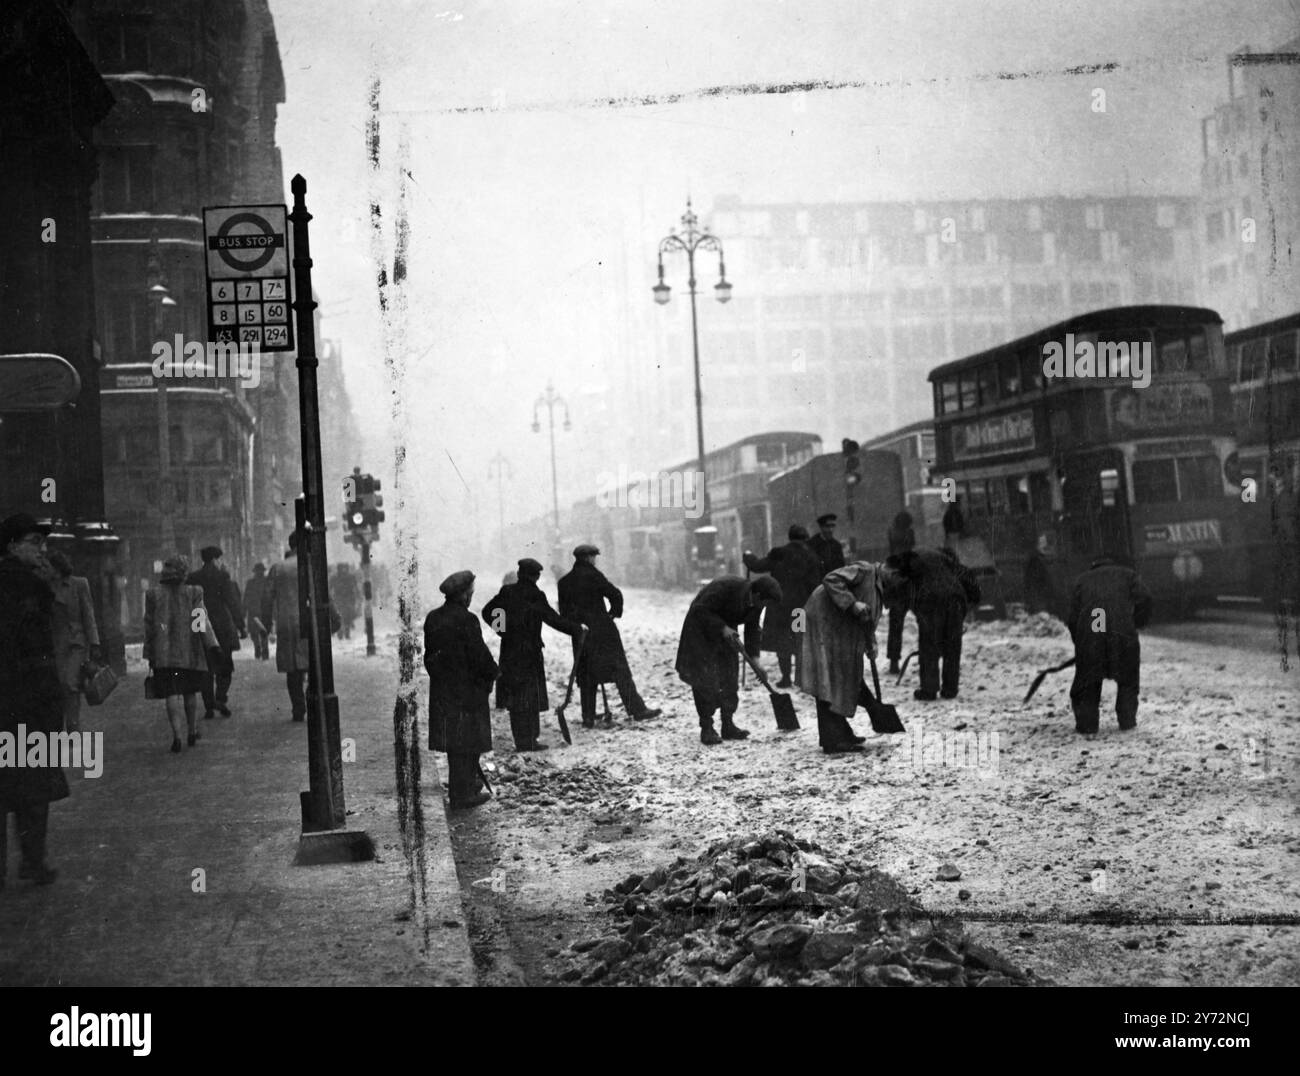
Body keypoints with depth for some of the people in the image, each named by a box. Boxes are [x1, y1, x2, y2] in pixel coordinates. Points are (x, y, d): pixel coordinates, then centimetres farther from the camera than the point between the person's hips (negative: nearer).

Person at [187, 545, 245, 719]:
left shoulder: (192, 579, 3)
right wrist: (241, 627, -4)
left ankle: (209, 707, 6)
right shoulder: (222, 576, -7)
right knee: (225, 665, 11)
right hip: (222, 628, -3)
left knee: (207, 668, 9)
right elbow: (233, 603, -8)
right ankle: (220, 698, -7)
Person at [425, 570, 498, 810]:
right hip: (467, 690, -8)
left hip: (441, 689, 8)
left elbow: (429, 655, 13)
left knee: (455, 744, 17)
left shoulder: (432, 619, 6)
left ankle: (467, 784, 29)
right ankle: (462, 795, 2)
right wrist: (492, 673, 0)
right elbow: (480, 655, -17)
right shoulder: (466, 621, -19)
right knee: (467, 743, 0)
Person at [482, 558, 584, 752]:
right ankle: (528, 741, 3)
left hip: (509, 651, 6)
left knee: (515, 696, 12)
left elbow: (487, 612, 8)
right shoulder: (534, 596, -15)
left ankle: (521, 740, 17)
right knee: (530, 696, 3)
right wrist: (578, 629, -4)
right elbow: (554, 620, -14)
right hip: (529, 652, -6)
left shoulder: (507, 592, 1)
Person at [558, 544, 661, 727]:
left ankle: (588, 718, 9)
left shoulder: (564, 582, 8)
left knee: (586, 677, 10)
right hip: (602, 631, -5)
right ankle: (637, 710, -4)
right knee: (620, 671, -2)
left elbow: (563, 612, 10)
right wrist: (614, 613, 3)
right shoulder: (593, 575, -9)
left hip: (580, 635, 5)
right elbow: (615, 595, -13)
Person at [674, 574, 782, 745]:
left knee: (730, 678, 2)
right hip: (702, 630, -7)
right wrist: (722, 628, -35)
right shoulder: (724, 587, -33)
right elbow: (700, 610, -29)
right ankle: (706, 728, -5)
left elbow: (753, 629, 3)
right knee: (705, 680, -10)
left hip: (725, 631, 7)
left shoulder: (755, 603, -10)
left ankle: (728, 725, 9)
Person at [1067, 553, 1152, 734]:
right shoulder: (1127, 574, 22)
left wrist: (1078, 642, 22)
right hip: (1122, 632, -1)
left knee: (1087, 680, 13)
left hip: (1088, 633, 1)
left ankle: (1086, 722, 8)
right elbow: (1144, 599, 5)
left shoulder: (1082, 579, 24)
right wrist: (1136, 623, 17)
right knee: (1127, 679, 18)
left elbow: (1073, 616, 16)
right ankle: (1127, 719, 17)